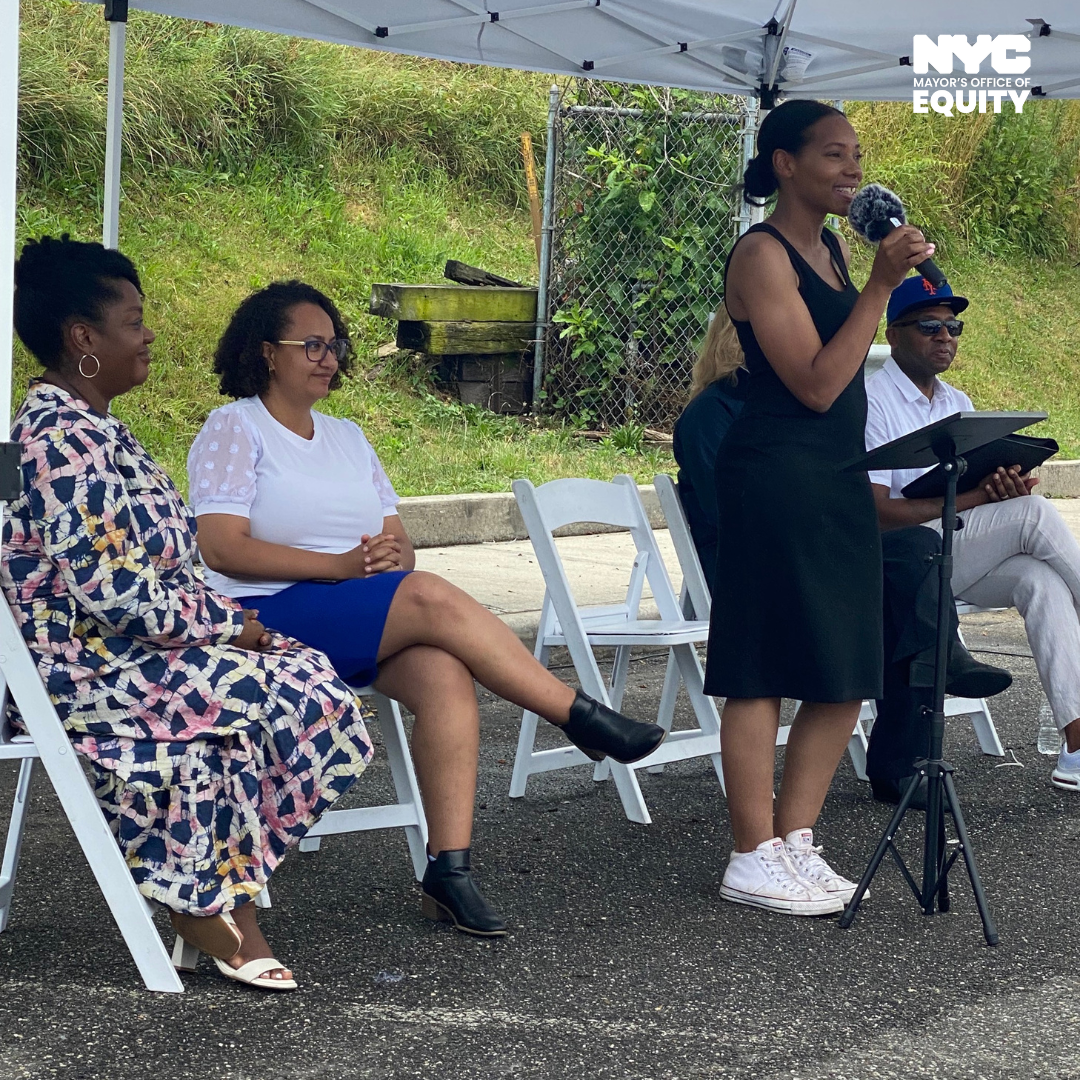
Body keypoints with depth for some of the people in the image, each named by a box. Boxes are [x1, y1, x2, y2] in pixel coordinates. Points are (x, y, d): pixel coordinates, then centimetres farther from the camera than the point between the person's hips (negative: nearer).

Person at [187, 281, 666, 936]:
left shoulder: (346, 437, 22)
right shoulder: (234, 428, 2)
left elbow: (400, 541, 18)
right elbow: (221, 546, -12)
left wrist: (393, 555, -9)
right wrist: (339, 566, -19)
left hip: (369, 626, 6)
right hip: (267, 618, -6)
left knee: (445, 673, -28)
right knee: (432, 597, -29)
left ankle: (450, 866, -33)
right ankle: (586, 721, -21)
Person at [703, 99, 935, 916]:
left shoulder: (832, 249, 15)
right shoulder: (763, 257, -11)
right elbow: (816, 383, -19)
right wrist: (881, 285, -19)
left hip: (839, 479, 9)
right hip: (777, 475, -9)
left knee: (845, 677, 9)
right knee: (764, 671, -4)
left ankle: (796, 841, 17)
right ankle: (754, 860, 2)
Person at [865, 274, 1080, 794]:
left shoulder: (958, 403, 19)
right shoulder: (872, 400, -6)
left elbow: (982, 489, 11)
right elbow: (874, 511, -17)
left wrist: (1008, 487, -15)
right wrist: (971, 499, -24)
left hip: (961, 563, 7)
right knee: (1034, 513, -23)